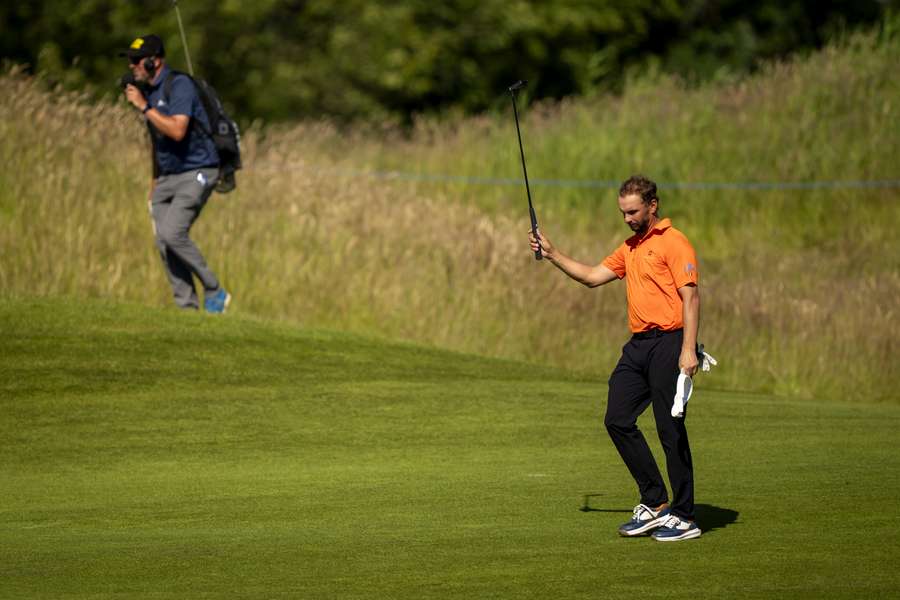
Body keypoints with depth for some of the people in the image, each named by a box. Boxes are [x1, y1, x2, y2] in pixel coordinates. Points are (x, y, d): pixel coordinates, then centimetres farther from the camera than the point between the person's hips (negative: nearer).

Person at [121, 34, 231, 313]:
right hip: (168, 177, 9)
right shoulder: (148, 91, 12)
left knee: (172, 234, -21)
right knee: (164, 244, -2)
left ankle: (214, 292, -8)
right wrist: (155, 182, 24)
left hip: (197, 172, -9)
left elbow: (177, 131, -29)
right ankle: (187, 307, 3)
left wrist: (143, 106, -23)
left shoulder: (179, 86, -16)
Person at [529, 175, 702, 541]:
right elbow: (593, 277, 23)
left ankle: (683, 518, 1)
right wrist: (552, 254, 13)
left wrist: (688, 350, -22)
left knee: (671, 430, -6)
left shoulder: (673, 243, -8)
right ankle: (654, 503, 13)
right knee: (617, 420, 4)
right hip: (638, 345, 9)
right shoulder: (629, 248, 19)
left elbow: (690, 297, -14)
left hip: (668, 343, -9)